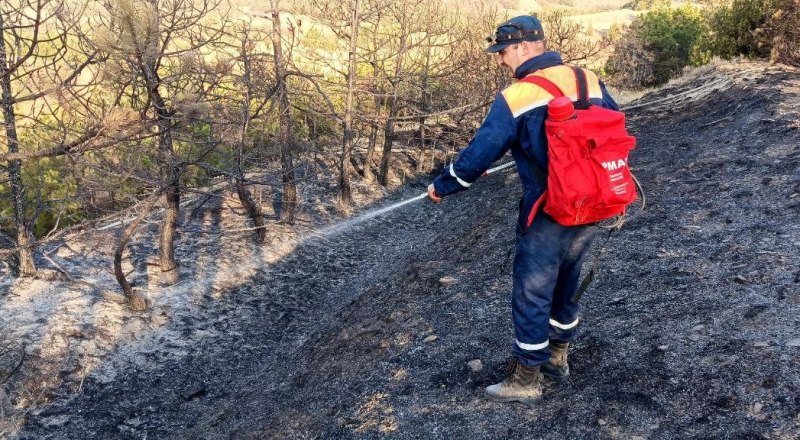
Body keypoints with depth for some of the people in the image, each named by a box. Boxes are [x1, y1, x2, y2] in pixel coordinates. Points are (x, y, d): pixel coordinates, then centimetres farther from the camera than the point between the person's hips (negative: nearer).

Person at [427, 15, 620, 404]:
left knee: (531, 295, 7)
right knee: (565, 285, 23)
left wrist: (442, 186, 3)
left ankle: (526, 380, 19)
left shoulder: (514, 98, -14)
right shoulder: (590, 80, 3)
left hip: (549, 216, -7)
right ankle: (557, 357, 39)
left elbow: (479, 154, -11)